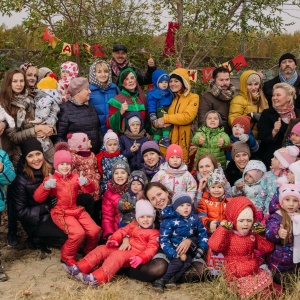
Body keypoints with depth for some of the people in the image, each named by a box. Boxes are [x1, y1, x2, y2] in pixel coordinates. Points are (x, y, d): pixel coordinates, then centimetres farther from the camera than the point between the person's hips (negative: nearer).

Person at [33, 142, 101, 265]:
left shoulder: (75, 177, 13)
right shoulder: (51, 179, 1)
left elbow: (91, 189, 8)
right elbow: (37, 198, -7)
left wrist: (86, 183, -17)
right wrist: (46, 186, -28)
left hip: (76, 210, 5)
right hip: (60, 212, -5)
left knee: (95, 230, -13)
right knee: (78, 233, -29)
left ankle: (89, 252, 17)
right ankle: (67, 257, -2)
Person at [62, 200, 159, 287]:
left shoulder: (154, 233, -2)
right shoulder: (133, 225, 18)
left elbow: (152, 248, -13)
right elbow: (122, 231, 14)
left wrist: (141, 258, -30)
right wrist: (114, 240, -8)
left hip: (133, 256, -8)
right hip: (124, 249, 8)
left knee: (117, 255, -35)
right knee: (102, 249, -5)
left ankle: (96, 278, -52)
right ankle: (79, 269, -16)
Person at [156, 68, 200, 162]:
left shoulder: (193, 97, 1)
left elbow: (188, 117, -14)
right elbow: (159, 117, 11)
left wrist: (165, 119, -13)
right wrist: (160, 122, -12)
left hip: (184, 141, -4)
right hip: (169, 140, 4)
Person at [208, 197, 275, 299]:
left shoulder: (253, 235, 9)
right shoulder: (227, 235, -12)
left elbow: (268, 248, 9)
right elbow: (214, 245, -32)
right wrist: (223, 227, -24)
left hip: (253, 272, 6)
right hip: (236, 276, -6)